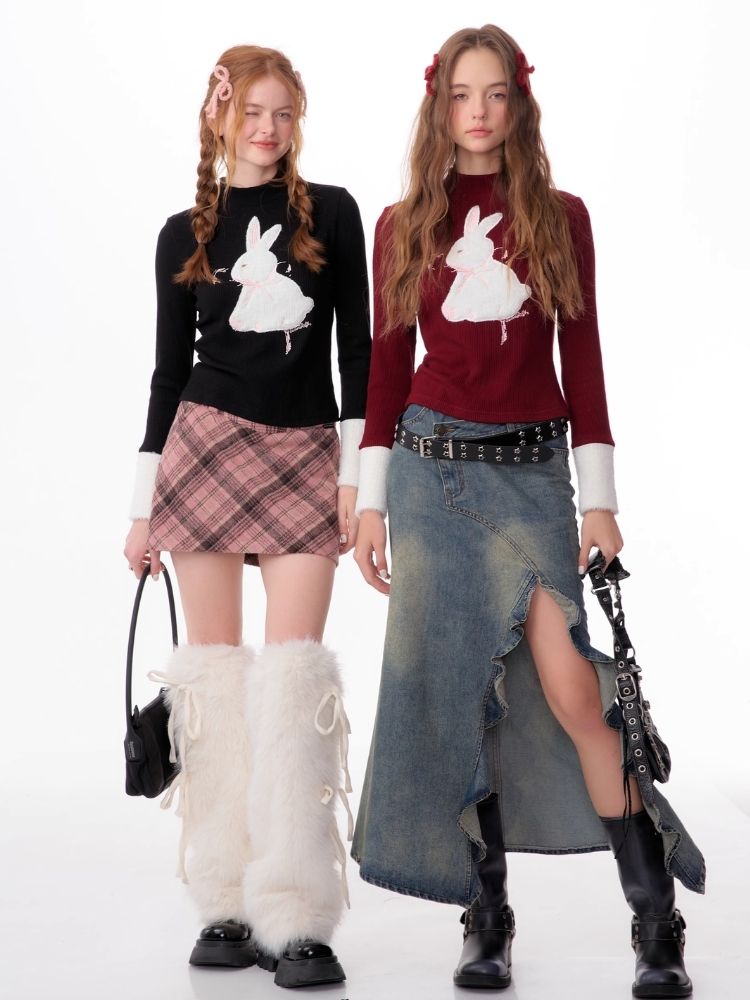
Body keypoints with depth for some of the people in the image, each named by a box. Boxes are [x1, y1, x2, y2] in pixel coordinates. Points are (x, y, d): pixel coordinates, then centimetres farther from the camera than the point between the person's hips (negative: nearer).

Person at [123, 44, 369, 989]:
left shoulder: (331, 213, 6)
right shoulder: (185, 234, 9)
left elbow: (356, 346, 4)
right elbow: (169, 368, 10)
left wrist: (359, 469, -4)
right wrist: (143, 505, 7)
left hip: (307, 454, -1)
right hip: (204, 445, 1)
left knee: (293, 671, -9)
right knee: (213, 668, 1)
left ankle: (296, 918, -7)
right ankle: (228, 904, 9)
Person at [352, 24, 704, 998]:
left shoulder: (562, 217, 6)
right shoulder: (403, 225, 8)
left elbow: (581, 362, 4)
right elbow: (388, 368, 9)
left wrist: (599, 498, -1)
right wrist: (370, 500, 5)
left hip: (532, 472, -1)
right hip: (432, 469, 1)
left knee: (574, 689, -11)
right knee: (455, 693, 3)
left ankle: (658, 920, -1)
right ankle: (486, 918, 14)